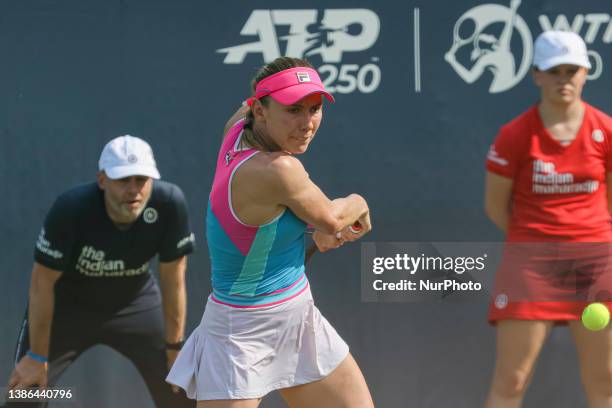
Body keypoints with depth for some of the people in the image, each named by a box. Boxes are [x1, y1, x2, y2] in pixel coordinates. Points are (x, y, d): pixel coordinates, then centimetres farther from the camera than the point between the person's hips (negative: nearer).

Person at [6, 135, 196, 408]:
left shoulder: (169, 203, -28)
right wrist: (38, 356, -18)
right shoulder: (70, 209, -33)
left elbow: (173, 279, -14)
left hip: (135, 301, 2)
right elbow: (42, 284, -22)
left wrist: (174, 347, -9)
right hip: (67, 304, -2)